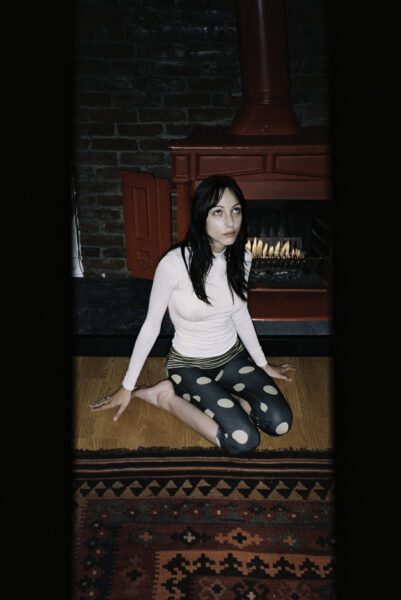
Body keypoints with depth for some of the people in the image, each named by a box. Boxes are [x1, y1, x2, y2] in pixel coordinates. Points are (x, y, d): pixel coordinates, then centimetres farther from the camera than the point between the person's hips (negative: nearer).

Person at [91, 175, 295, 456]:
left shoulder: (242, 258, -9)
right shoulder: (175, 263, -25)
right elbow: (151, 326, -14)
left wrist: (263, 364, 17)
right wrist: (127, 387, -5)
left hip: (232, 357, 6)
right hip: (189, 365, -5)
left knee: (281, 423, -12)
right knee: (244, 440, -21)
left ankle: (195, 398, 5)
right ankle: (168, 395, -1)